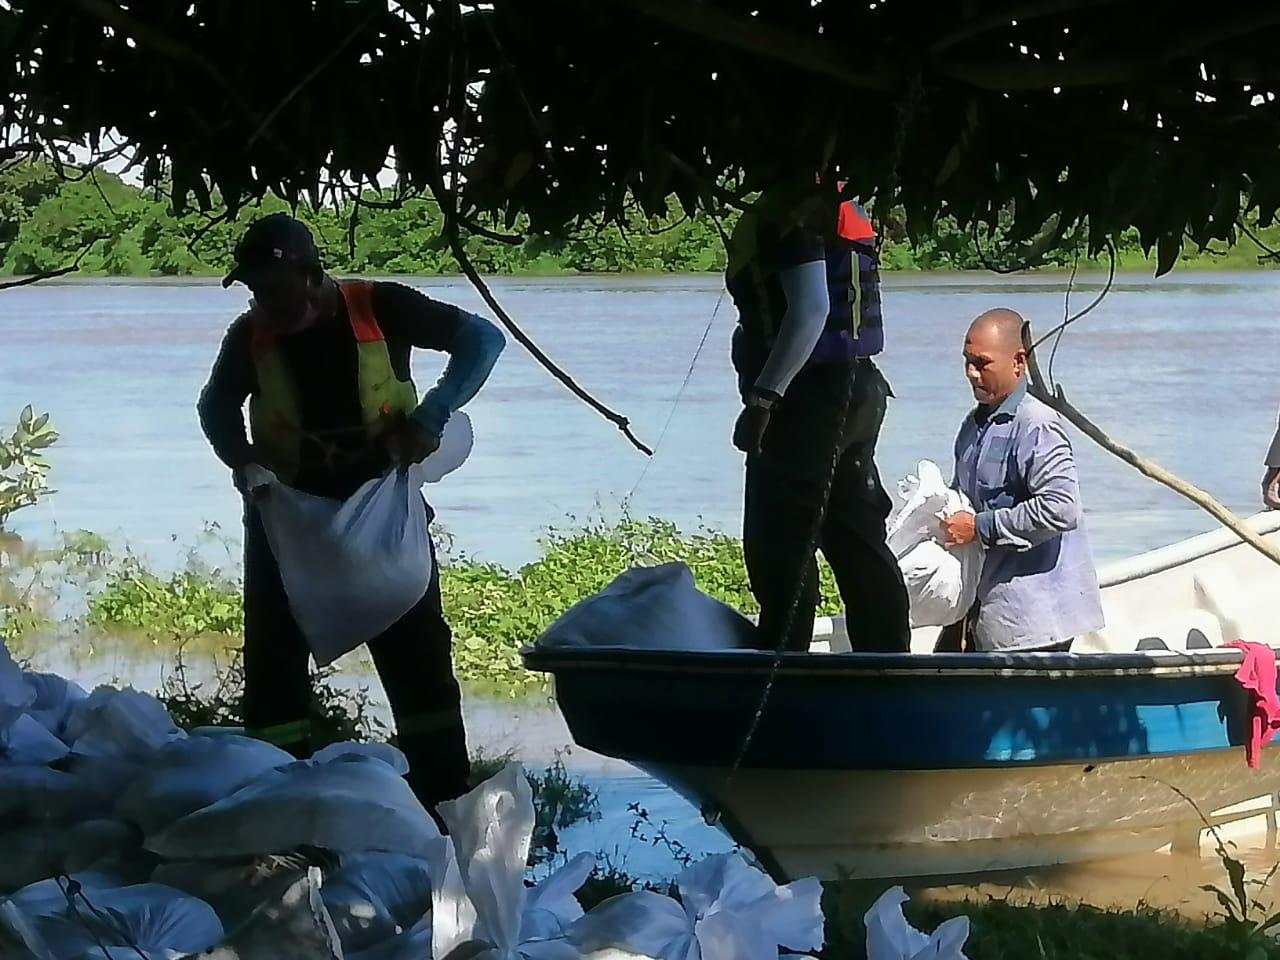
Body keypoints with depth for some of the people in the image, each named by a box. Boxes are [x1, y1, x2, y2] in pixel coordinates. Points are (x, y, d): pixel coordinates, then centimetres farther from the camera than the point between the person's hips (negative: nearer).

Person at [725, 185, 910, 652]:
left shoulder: (788, 212, -14)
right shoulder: (841, 208, 16)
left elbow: (811, 308, -24)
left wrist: (762, 398, -24)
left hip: (810, 398, -10)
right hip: (855, 386, 10)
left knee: (779, 546, -6)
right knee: (858, 544, 12)